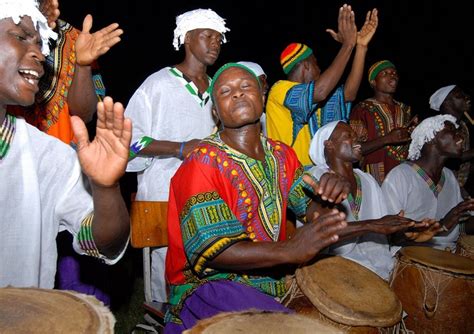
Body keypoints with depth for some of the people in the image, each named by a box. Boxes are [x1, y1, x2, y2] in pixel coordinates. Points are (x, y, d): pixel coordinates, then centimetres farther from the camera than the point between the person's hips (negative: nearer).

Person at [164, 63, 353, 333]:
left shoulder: (281, 154, 7)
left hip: (272, 280, 7)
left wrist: (331, 190, -18)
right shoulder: (202, 163, -15)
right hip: (209, 283, -7)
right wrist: (290, 250, -32)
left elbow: (313, 207, 6)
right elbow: (209, 250, -22)